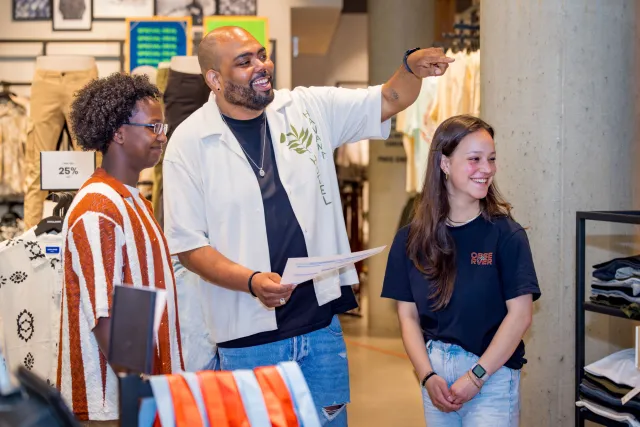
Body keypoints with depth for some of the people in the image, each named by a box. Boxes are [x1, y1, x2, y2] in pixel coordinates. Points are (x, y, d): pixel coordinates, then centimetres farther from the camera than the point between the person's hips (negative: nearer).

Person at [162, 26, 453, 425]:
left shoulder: (309, 107, 4)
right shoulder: (190, 142, -6)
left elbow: (388, 100, 8)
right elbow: (188, 244, -7)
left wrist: (413, 66, -15)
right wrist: (252, 281, -22)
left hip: (321, 323, 4)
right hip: (249, 337, -3)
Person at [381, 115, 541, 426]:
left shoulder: (506, 234, -7)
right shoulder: (411, 239, 2)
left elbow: (520, 314, -10)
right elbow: (408, 316, 3)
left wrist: (475, 376, -13)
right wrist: (428, 377, -9)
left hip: (492, 374, -3)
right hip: (435, 369, 3)